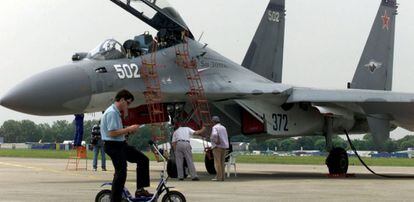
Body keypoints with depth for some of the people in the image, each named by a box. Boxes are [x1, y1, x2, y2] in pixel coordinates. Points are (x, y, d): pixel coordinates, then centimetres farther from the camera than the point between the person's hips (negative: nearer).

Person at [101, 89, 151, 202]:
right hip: (113, 146, -10)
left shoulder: (116, 112, 14)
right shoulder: (112, 113, -18)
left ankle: (140, 190, 9)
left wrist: (128, 131, 8)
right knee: (121, 173, -8)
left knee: (143, 159, 9)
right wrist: (129, 129, -18)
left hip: (121, 144, 10)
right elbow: (112, 133, -25)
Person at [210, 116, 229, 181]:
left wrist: (216, 141, -16)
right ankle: (222, 177, 7)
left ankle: (219, 177, -11)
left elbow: (215, 134, -28)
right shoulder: (223, 128, 17)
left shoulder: (214, 127, -8)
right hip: (224, 147, 8)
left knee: (217, 162, -7)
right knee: (222, 162, 9)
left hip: (217, 146, -8)